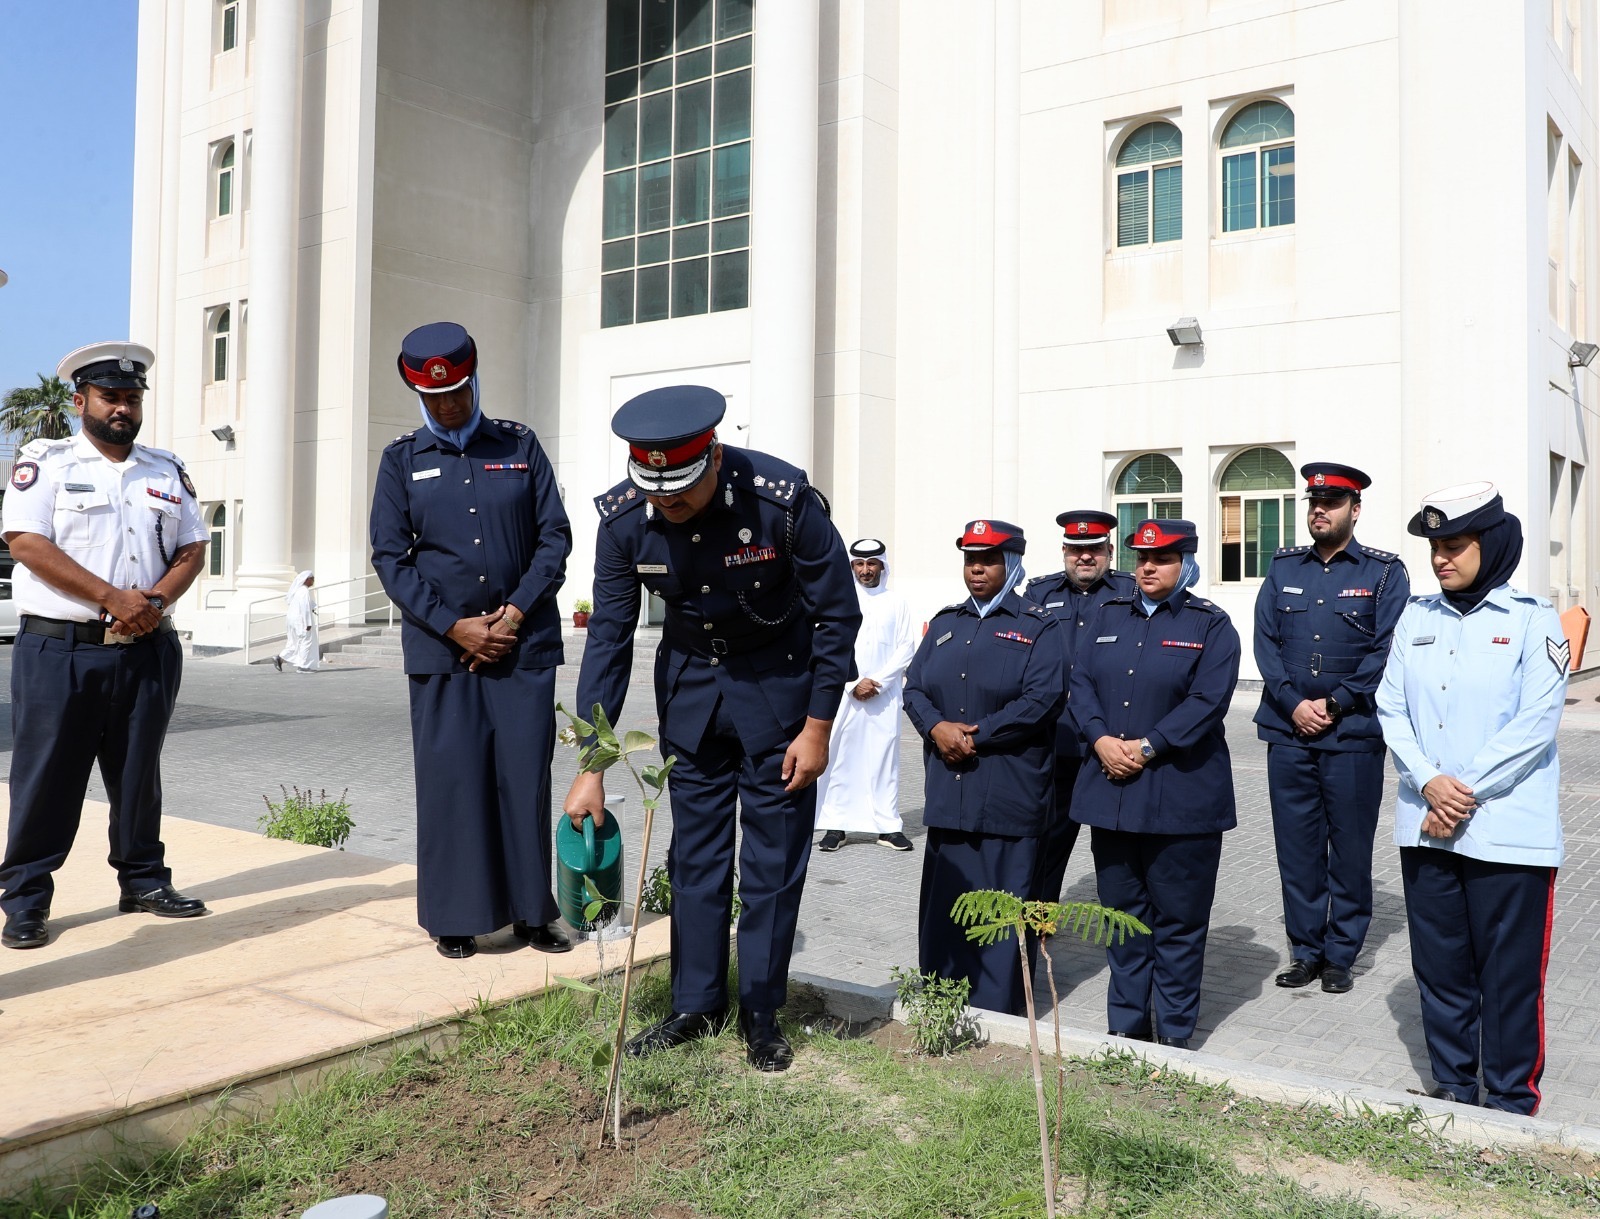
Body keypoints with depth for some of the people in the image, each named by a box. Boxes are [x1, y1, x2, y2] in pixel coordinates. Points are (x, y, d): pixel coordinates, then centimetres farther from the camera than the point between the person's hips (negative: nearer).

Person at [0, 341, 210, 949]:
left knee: (139, 773, 12)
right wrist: (113, 599, -16)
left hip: (148, 649, 4)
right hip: (60, 649, -4)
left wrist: (156, 599, -9)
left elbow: (192, 549, 11)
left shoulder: (167, 471, 14)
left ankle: (143, 879, 23)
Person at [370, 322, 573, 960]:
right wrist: (455, 626, -8)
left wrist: (515, 613, -6)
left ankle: (530, 912, 13)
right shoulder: (401, 460, 9)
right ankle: (456, 918, 12)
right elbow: (390, 557, 2)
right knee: (450, 777, 0)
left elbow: (555, 536, 5)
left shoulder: (521, 446, 9)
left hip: (524, 640, 0)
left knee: (525, 775, 2)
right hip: (441, 646, 0)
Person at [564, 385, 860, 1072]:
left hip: (778, 681, -3)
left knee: (773, 853, 1)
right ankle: (695, 1007, 21)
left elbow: (838, 615, -16)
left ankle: (761, 1014, 16)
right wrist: (590, 768, -12)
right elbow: (609, 637, -10)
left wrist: (817, 729, -14)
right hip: (689, 678, 3)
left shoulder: (784, 499, -28)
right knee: (694, 850, 8)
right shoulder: (624, 518, -18)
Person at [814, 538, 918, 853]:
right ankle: (836, 826, 3)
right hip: (844, 694, 0)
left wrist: (878, 682, -8)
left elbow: (906, 647, 2)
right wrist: (854, 684, -9)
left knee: (885, 757, 0)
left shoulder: (896, 603, 8)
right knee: (839, 757, -2)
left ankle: (888, 826, 5)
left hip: (885, 695, 0)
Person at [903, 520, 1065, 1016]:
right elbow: (915, 686, 10)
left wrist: (976, 737, -14)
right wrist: (937, 727, -11)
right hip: (947, 789, 5)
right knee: (943, 896, 9)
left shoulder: (1039, 627, 0)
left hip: (1009, 794, -5)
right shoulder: (945, 623, 17)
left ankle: (997, 1015, 10)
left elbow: (1042, 699, -12)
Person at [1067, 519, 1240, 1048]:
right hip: (1110, 789, 4)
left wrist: (1146, 748, -18)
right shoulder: (1109, 616, 12)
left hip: (1181, 796, -4)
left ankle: (1173, 1033, 18)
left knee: (1177, 919, 4)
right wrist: (1101, 739, -11)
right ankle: (1126, 1025, 25)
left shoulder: (1211, 625, -2)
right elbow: (1081, 683, 6)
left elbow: (1207, 701, -12)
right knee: (1122, 910, 12)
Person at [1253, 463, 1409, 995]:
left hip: (1353, 736, -3)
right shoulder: (1284, 568, 10)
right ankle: (1305, 950, 20)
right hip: (1288, 732, 3)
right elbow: (1265, 642, 3)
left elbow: (1386, 651, -7)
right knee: (1297, 846, 8)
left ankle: (1341, 956, 18)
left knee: (1350, 849, 5)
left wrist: (1334, 703, -13)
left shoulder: (1384, 572, 1)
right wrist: (1293, 704, -10)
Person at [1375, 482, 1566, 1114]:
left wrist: (1467, 793, -15)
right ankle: (1453, 1086, 29)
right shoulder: (1417, 617, 8)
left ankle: (1511, 1102, 19)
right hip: (1425, 826, 4)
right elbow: (1391, 707, 4)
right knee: (1439, 966, 13)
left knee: (1509, 973, 4)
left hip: (1508, 831, -4)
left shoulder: (1532, 619, -4)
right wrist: (1428, 782, -11)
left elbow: (1535, 723, -12)